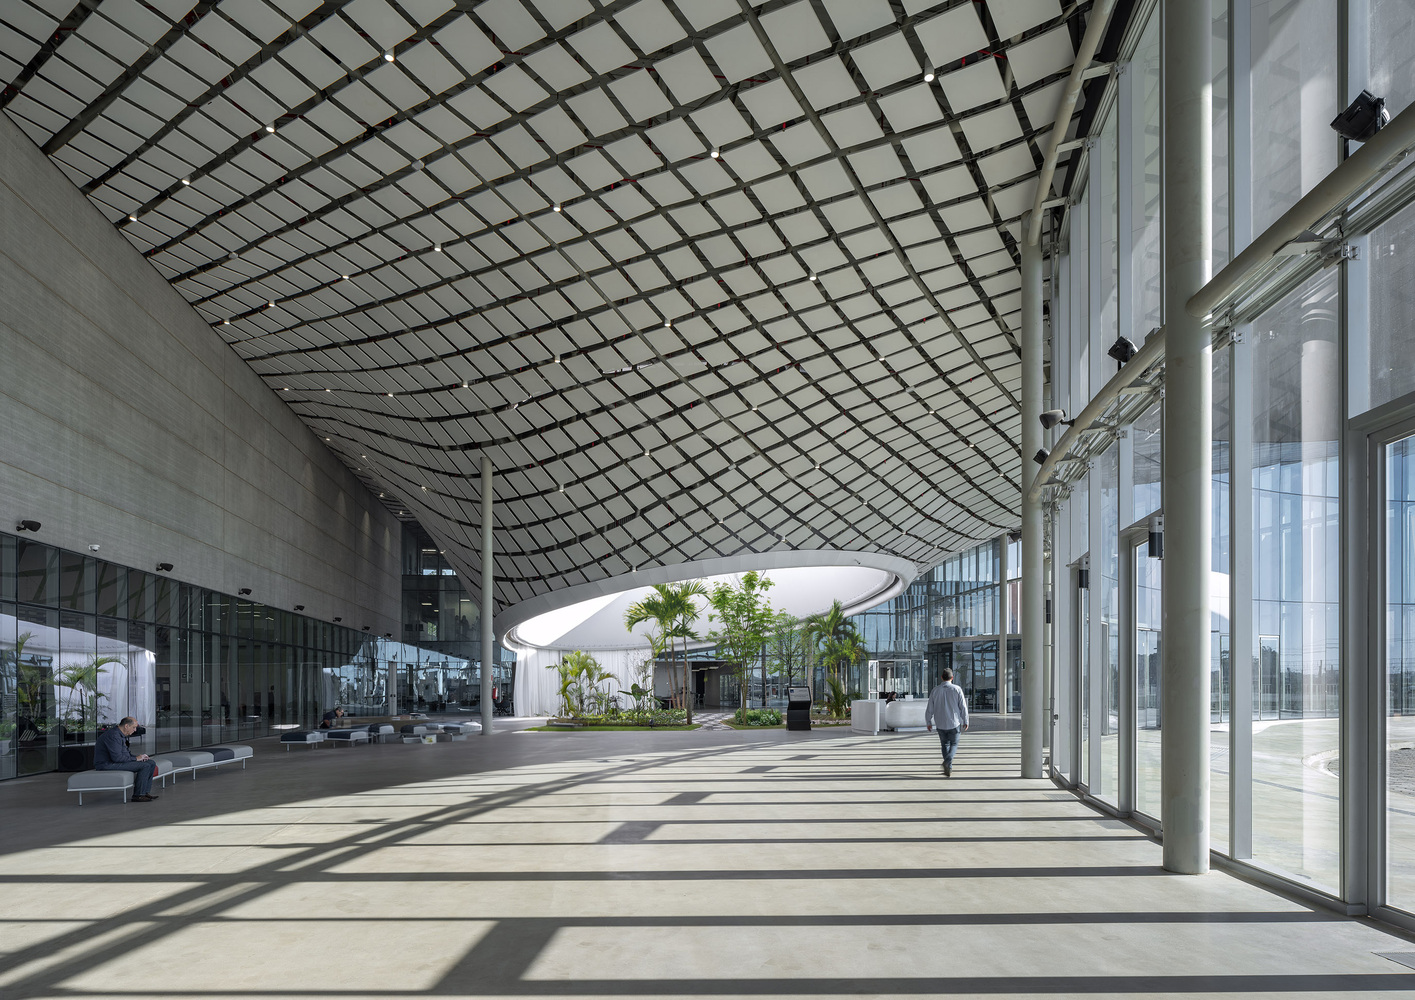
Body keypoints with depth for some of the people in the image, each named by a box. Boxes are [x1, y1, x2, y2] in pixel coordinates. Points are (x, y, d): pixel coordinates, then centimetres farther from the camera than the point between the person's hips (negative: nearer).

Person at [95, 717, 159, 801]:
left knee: (151, 763, 4)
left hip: (116, 762, 11)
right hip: (108, 764, -11)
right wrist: (136, 759, -16)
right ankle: (138, 795, -15)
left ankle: (145, 792, 4)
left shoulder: (121, 735, 14)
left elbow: (127, 752, 22)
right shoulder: (113, 735, -20)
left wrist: (139, 757, 3)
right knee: (145, 765, -21)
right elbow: (117, 758, -27)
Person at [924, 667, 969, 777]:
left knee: (945, 744, 16)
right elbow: (963, 707, -5)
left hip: (940, 724, 2)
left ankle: (948, 769, 14)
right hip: (954, 723, -2)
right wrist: (965, 721, 5)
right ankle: (948, 761, -16)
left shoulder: (935, 690, -1)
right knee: (954, 744, 11)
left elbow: (929, 709, 1)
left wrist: (928, 722, 12)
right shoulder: (957, 689, -7)